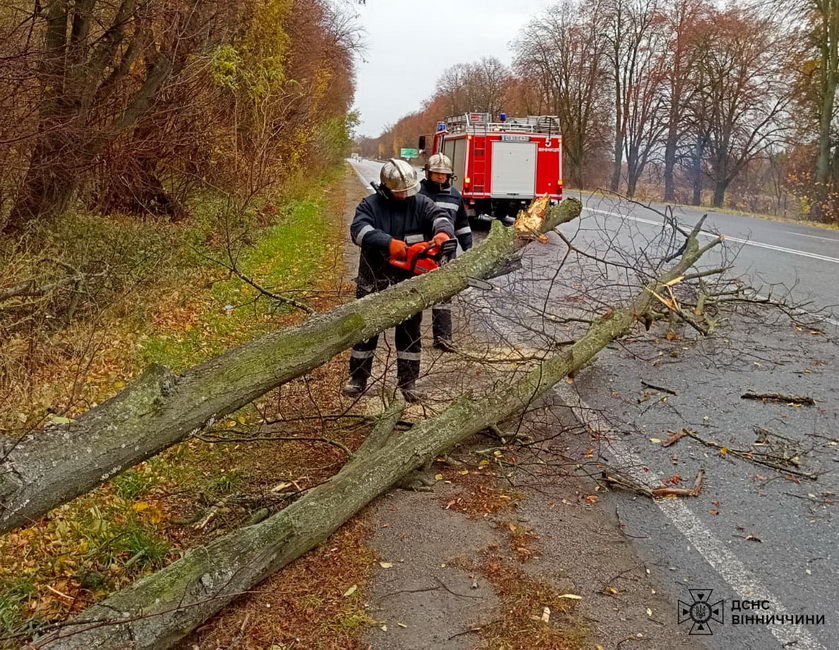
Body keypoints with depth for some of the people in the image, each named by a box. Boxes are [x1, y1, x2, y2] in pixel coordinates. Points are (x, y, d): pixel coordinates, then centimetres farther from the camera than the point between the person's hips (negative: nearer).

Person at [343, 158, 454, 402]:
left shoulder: (420, 203, 0)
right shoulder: (370, 205, -5)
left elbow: (440, 217, -14)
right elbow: (359, 230, -22)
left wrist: (443, 232, -39)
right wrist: (388, 242, -37)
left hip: (408, 281, 1)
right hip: (374, 280, -1)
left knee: (410, 331, 8)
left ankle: (408, 380, 20)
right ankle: (358, 377, 22)